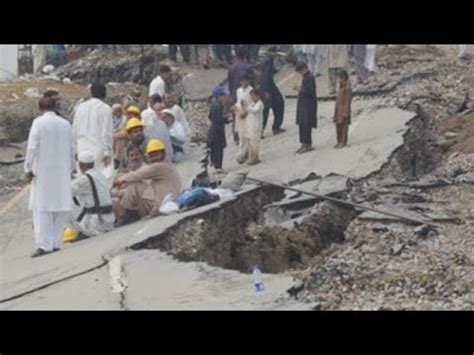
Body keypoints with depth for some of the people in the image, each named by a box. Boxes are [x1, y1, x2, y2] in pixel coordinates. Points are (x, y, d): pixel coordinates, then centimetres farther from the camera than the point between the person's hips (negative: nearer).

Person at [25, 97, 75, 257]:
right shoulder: (65, 124, 8)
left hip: (43, 173, -5)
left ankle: (44, 245, -11)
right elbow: (71, 149, 12)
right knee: (59, 207, 9)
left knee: (42, 209, -4)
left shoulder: (38, 122, -7)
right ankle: (56, 243, 9)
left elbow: (32, 148, -10)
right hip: (62, 172, 5)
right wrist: (70, 169, 22)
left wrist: (29, 169, -3)